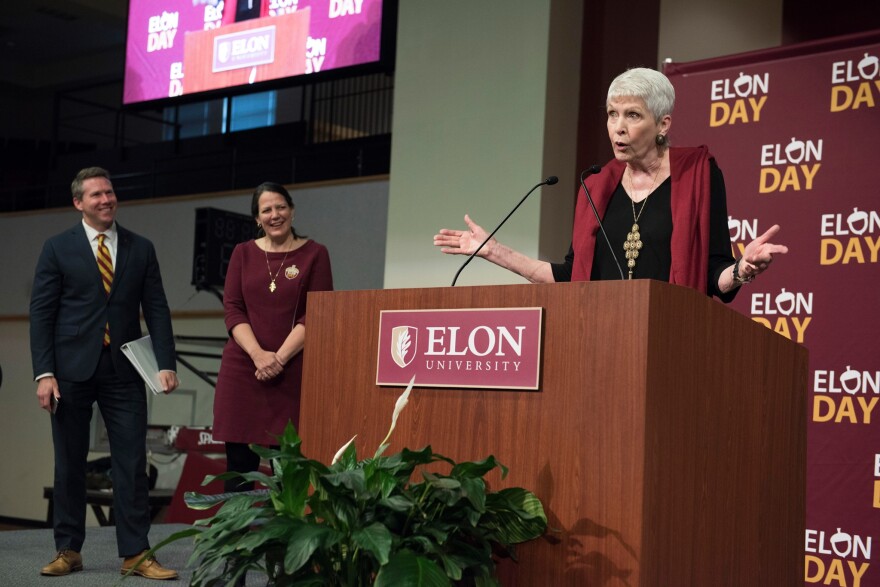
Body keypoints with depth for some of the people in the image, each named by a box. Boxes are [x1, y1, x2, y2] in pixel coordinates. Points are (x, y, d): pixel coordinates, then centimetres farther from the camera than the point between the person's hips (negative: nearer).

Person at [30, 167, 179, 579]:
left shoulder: (141, 249, 8)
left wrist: (166, 364, -7)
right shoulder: (58, 248, 3)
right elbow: (41, 313, 0)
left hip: (123, 371, 1)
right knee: (69, 464, 7)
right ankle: (68, 550, 18)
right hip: (72, 370, -1)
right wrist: (44, 373, -9)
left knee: (132, 463, -1)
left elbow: (156, 310, 5)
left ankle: (135, 554, 4)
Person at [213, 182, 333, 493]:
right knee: (239, 463, 0)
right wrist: (259, 355, -11)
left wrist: (279, 357, -12)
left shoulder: (314, 254, 5)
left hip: (292, 371, -2)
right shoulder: (243, 253, 12)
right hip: (242, 370, 2)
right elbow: (232, 310, 4)